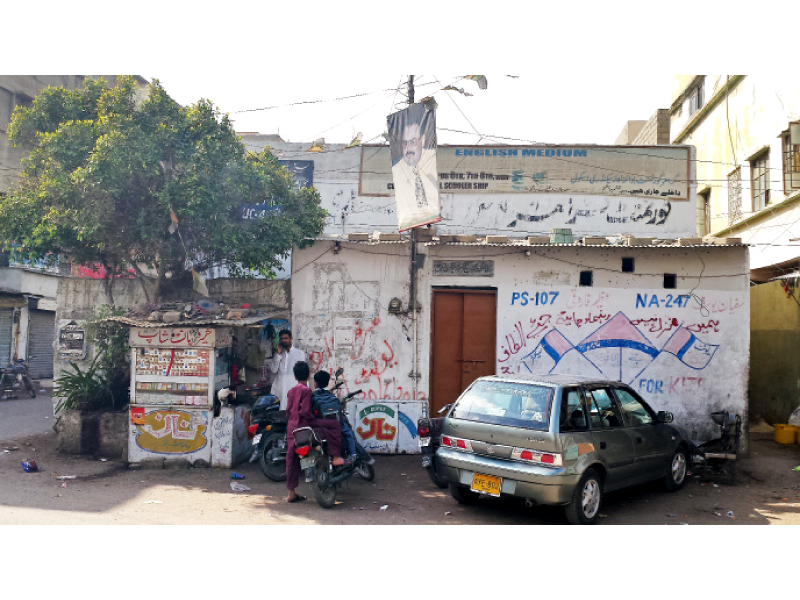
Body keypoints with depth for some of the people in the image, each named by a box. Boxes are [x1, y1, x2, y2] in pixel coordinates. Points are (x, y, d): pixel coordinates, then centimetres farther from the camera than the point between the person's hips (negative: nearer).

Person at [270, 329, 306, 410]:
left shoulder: (299, 353, 7)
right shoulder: (278, 353, 16)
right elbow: (274, 370, 4)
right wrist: (278, 354, 0)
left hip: (293, 386, -2)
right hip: (279, 388, 3)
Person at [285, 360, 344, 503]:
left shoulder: (291, 391, 13)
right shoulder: (306, 390, -10)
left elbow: (288, 411, 16)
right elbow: (305, 411, -18)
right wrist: (314, 420, -6)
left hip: (291, 427, 8)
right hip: (304, 425, -8)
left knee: (292, 458, 11)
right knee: (333, 424, -6)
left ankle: (291, 493, 17)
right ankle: (336, 457, -15)